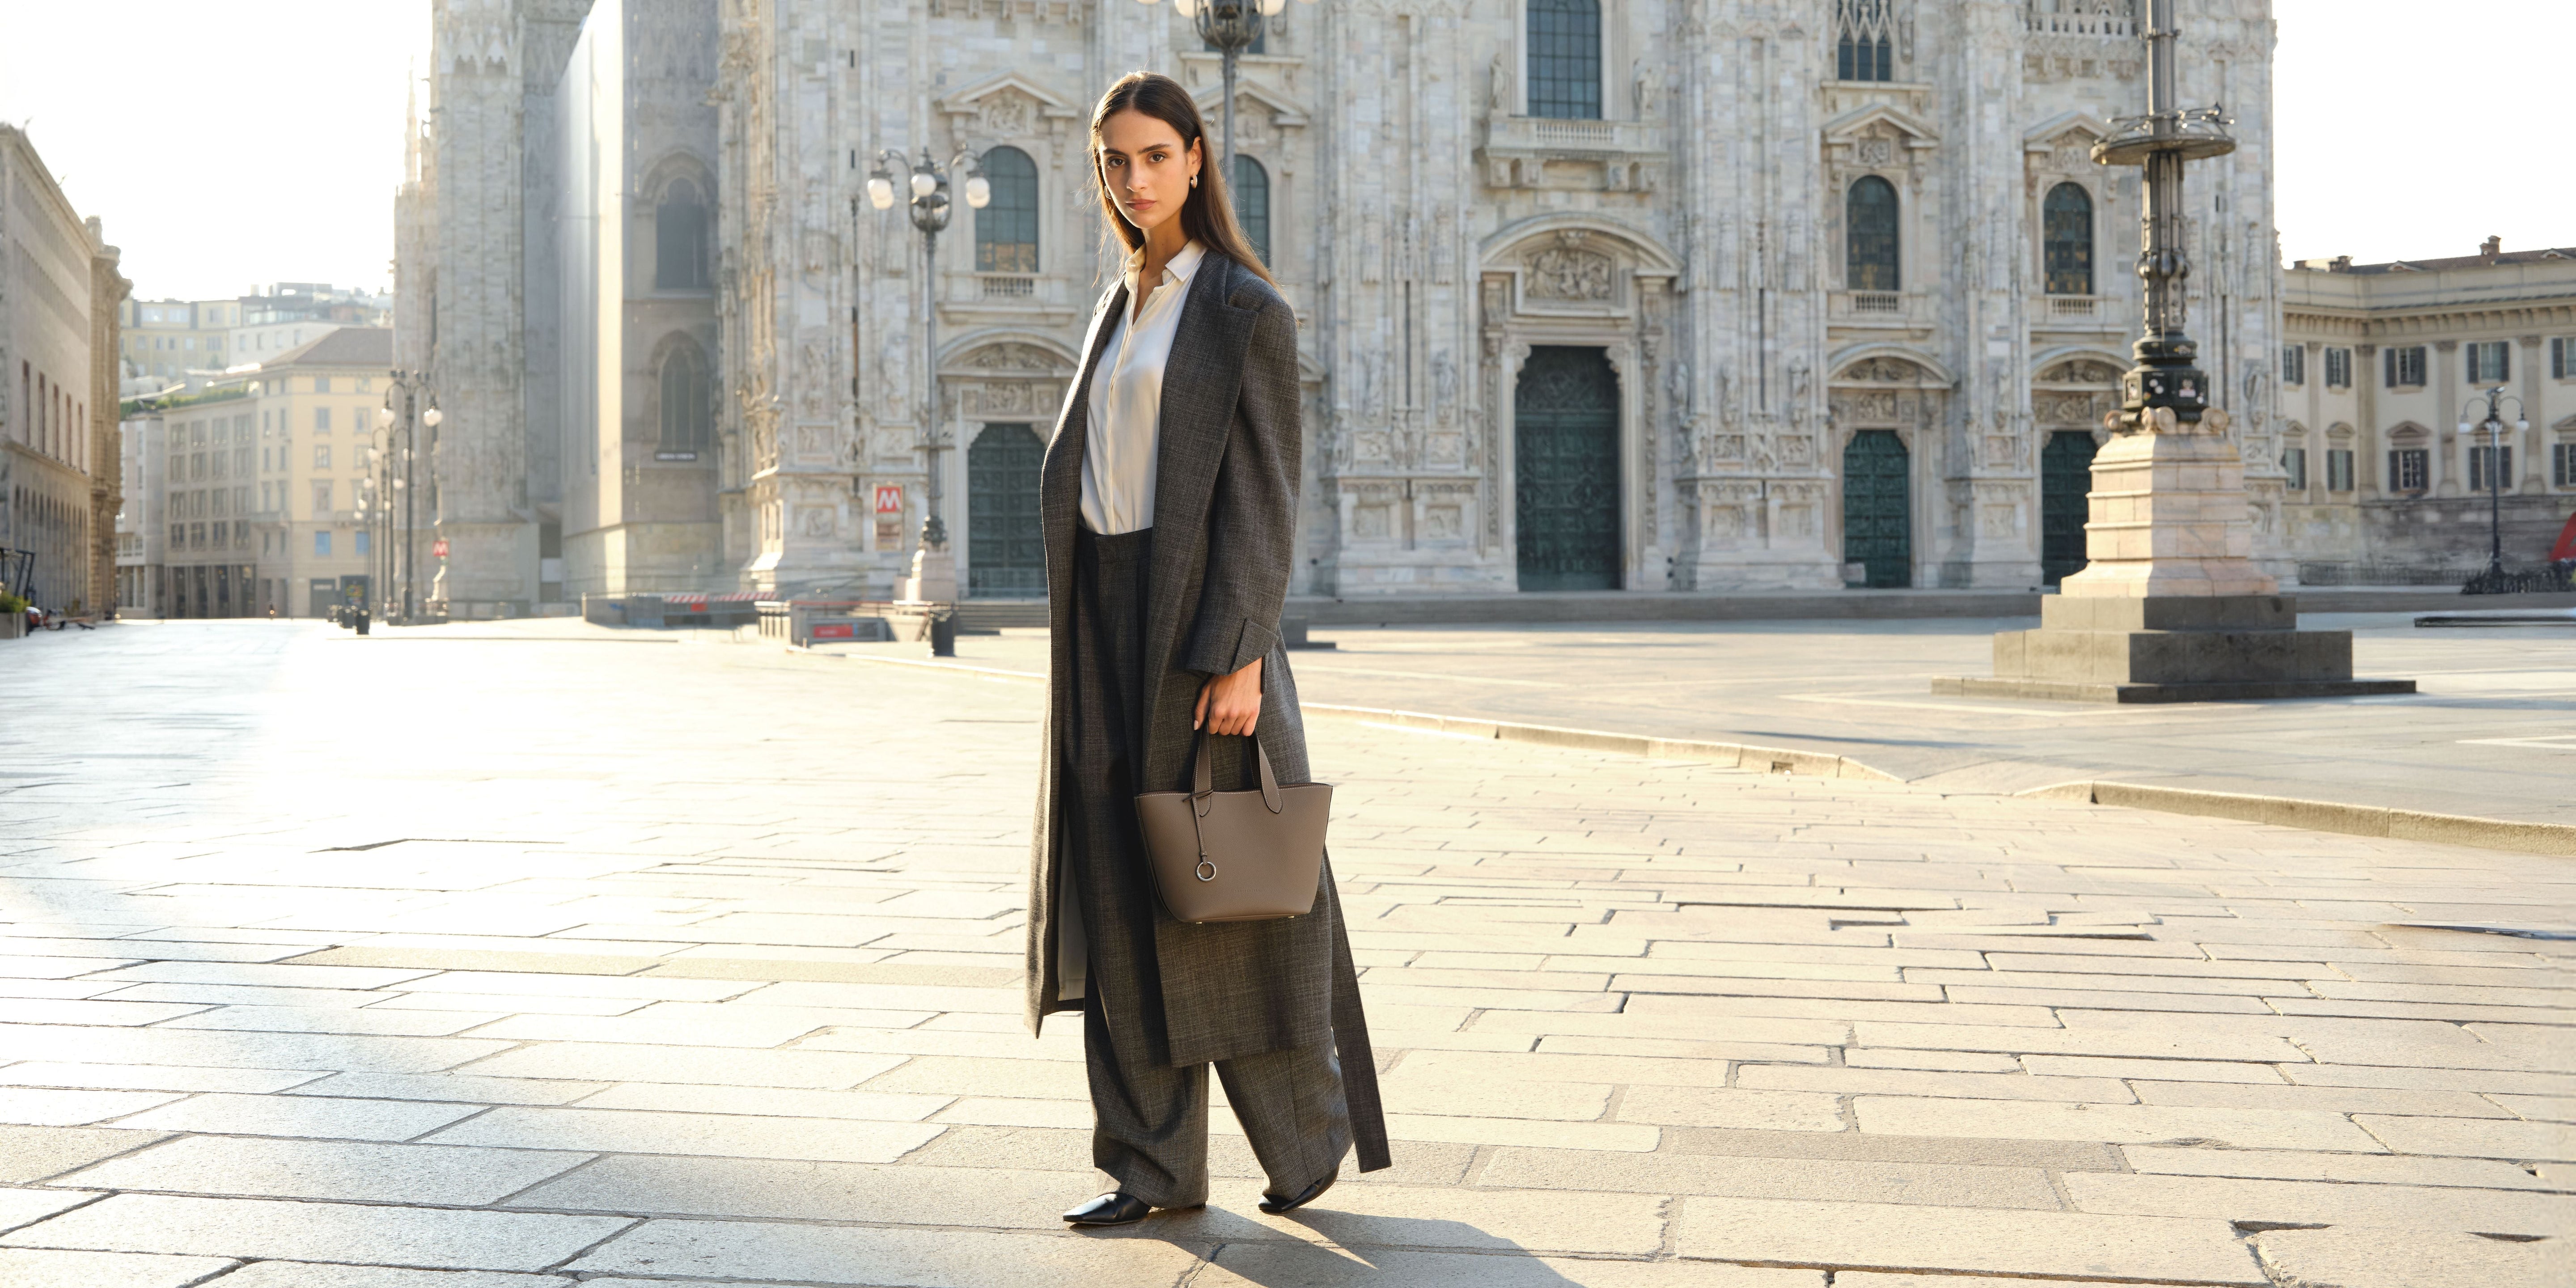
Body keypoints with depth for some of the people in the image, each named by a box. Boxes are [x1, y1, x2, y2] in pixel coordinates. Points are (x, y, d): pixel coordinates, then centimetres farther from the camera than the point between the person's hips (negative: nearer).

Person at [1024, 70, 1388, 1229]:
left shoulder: (1244, 308, -6)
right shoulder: (1122, 308, 17)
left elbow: (1264, 492, -12)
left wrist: (1240, 656, -20)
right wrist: (1083, 644, 15)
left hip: (1193, 620, -7)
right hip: (1104, 624, 7)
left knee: (1223, 897, 0)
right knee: (1122, 901, 5)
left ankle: (1311, 1125, 19)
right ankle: (1154, 1163, 11)